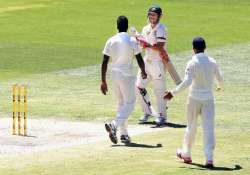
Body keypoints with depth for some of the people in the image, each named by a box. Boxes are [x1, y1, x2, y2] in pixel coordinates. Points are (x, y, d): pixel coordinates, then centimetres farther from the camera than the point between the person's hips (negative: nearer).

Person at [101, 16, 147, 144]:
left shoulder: (111, 41, 1)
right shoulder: (132, 41, -9)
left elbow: (104, 62, -1)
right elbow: (139, 59, -7)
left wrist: (103, 81, 4)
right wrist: (143, 72, 14)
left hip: (114, 75, 4)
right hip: (127, 75, -4)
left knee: (121, 103, 17)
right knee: (129, 103, 3)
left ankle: (123, 133, 15)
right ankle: (114, 125, -20)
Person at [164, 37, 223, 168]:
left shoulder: (192, 63, -13)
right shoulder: (212, 62, 1)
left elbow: (187, 82, -24)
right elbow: (220, 79, 13)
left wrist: (173, 93, -19)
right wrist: (219, 86, 36)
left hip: (194, 99, -2)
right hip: (208, 99, 2)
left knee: (191, 127, 14)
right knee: (208, 128, -2)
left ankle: (186, 154, 29)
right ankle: (209, 159, -10)